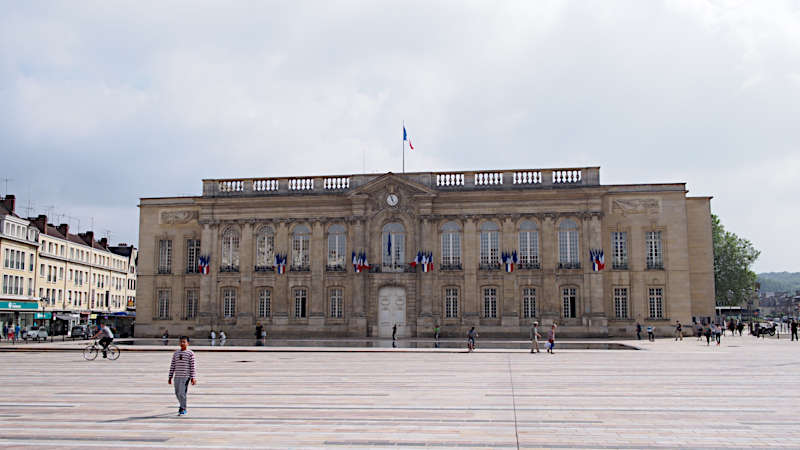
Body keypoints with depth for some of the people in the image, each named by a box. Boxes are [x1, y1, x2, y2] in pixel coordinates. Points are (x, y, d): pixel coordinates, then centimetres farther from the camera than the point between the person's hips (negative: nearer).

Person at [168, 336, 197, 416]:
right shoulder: (176, 353, 11)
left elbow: (193, 366, -5)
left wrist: (193, 378, -9)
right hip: (177, 376, 5)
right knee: (177, 393, 12)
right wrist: (170, 377, 10)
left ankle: (183, 409, -1)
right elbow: (172, 365, 13)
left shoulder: (190, 353, -3)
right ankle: (182, 405, 35)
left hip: (185, 376, -5)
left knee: (182, 393, -12)